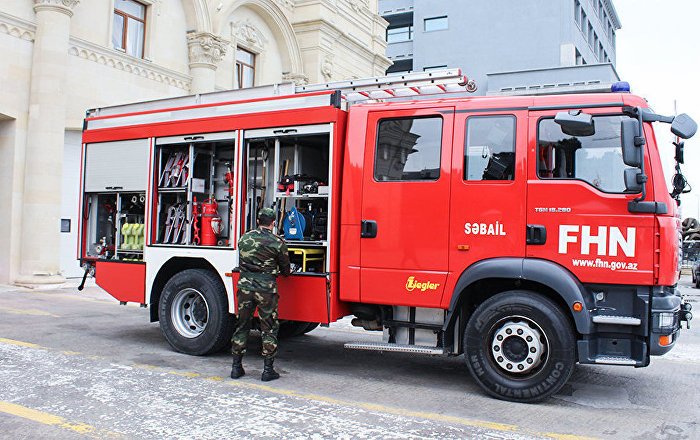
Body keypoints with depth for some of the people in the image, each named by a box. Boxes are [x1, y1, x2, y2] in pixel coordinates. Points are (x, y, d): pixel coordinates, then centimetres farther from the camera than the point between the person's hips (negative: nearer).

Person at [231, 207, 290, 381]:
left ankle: (236, 367, 20)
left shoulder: (244, 238, 6)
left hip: (245, 287, 4)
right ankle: (268, 370, 9)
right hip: (266, 289, -4)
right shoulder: (277, 243, -5)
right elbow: (285, 270, 6)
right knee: (269, 329, 7)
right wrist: (276, 271, 28)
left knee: (242, 326, 14)